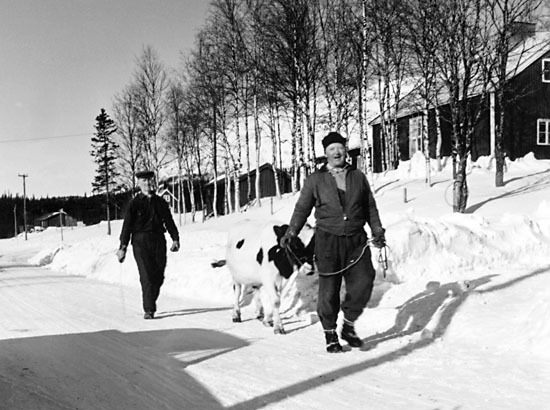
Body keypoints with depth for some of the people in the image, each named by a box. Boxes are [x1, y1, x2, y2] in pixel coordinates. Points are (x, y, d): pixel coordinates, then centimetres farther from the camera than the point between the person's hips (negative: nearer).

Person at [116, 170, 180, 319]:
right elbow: (127, 225, -1)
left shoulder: (160, 202, 13)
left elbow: (169, 222, 15)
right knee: (146, 276, -11)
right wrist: (123, 247, -7)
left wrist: (175, 239, 2)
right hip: (141, 241, -4)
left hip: (159, 241, 4)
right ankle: (148, 310, -8)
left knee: (159, 276, 4)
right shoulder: (135, 203, 2)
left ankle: (150, 303, 26)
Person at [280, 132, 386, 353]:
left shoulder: (358, 177, 12)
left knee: (363, 284, -9)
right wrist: (291, 232, -4)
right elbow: (302, 208, 7)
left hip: (356, 241, 2)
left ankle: (348, 326, 14)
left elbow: (370, 207, 19)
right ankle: (330, 334, 17)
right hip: (328, 241, -2)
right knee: (329, 290, 0)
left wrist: (377, 231, 10)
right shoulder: (315, 180, 5)